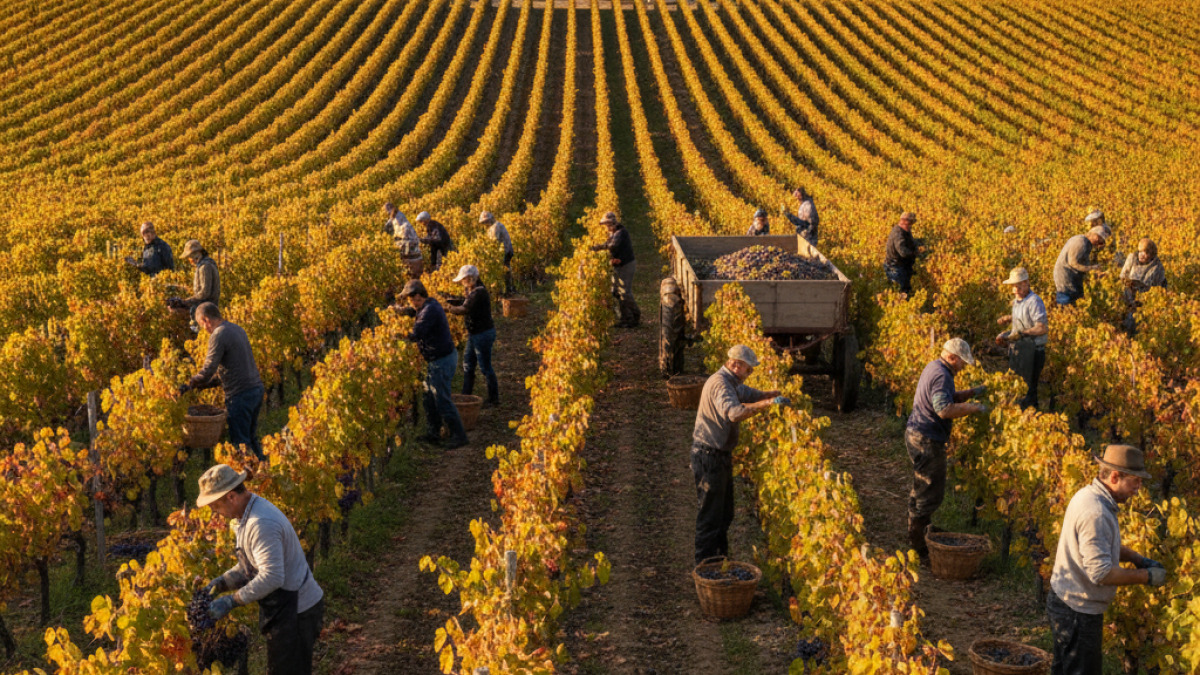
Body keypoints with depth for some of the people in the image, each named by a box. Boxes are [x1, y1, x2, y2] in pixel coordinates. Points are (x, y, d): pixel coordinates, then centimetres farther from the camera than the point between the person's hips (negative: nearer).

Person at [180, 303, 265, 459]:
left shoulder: (219, 335, -13)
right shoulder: (237, 329, 14)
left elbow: (207, 371, -16)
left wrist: (188, 386, -3)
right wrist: (210, 383, 19)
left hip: (240, 395, -9)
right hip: (256, 388, 9)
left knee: (240, 442, 1)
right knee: (251, 438, 19)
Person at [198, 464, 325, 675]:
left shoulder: (261, 524, -26)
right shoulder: (245, 517, 8)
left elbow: (272, 577, -31)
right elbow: (249, 566, 15)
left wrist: (231, 601, -25)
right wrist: (221, 583, 0)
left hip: (296, 611, -10)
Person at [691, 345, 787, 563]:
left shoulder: (732, 383, 11)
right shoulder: (720, 384, -23)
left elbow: (751, 394, 22)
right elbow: (734, 412, -39)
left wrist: (775, 394, 3)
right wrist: (768, 403, -38)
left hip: (721, 454, 11)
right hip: (709, 456, -11)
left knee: (724, 512, 19)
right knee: (710, 512, -3)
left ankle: (720, 558, 31)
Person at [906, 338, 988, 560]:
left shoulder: (934, 367, 13)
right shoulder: (941, 375, -21)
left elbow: (948, 397, 25)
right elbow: (944, 409, -32)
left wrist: (972, 392, 13)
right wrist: (974, 408, -23)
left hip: (917, 435, 11)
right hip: (927, 441, -11)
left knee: (922, 488, 21)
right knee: (930, 492, -4)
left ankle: (923, 529, 33)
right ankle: (919, 546, 1)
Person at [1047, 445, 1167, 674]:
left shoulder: (1089, 495, 4)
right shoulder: (1095, 513, -29)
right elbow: (1101, 573, -30)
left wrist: (1139, 559, 7)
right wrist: (1146, 577, -18)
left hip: (1065, 600, 10)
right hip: (1077, 611, -10)